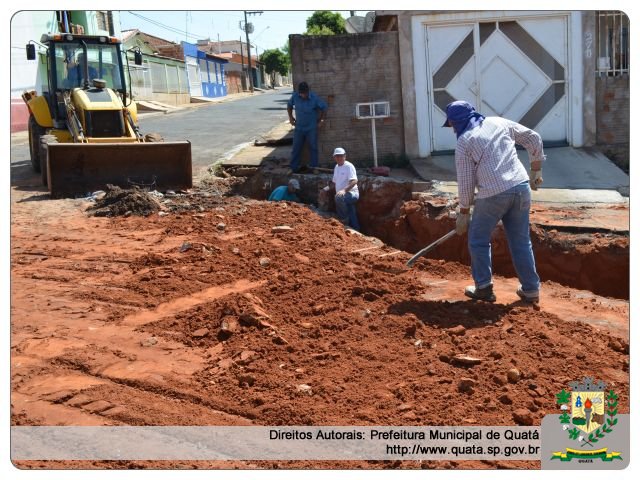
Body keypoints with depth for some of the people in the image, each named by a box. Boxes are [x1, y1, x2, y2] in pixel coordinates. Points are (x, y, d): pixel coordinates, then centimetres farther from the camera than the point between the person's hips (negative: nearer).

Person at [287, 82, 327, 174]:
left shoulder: (314, 98, -17)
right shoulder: (295, 96, -11)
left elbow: (324, 107, -2)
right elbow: (289, 105, 10)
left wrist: (321, 120, 2)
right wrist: (290, 117, 7)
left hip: (312, 128, -2)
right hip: (299, 127, 2)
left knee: (313, 148, 6)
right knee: (296, 148, 6)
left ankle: (314, 167, 17)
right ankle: (293, 167, 13)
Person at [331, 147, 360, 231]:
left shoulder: (349, 166, -10)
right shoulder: (336, 167, 15)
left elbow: (354, 181, -23)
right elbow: (335, 182, 27)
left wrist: (344, 190, -34)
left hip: (351, 193, -8)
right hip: (343, 196, 8)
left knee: (339, 198, -37)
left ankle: (344, 219, -20)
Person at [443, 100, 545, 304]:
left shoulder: (464, 141, 0)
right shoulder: (499, 122, 13)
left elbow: (466, 181, -1)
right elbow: (533, 138, 13)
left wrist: (463, 212, 9)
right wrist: (536, 170, 20)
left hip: (493, 194, -5)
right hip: (521, 187, 5)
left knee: (479, 240, 14)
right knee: (521, 241, 13)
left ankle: (484, 288, 16)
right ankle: (531, 289, 17)